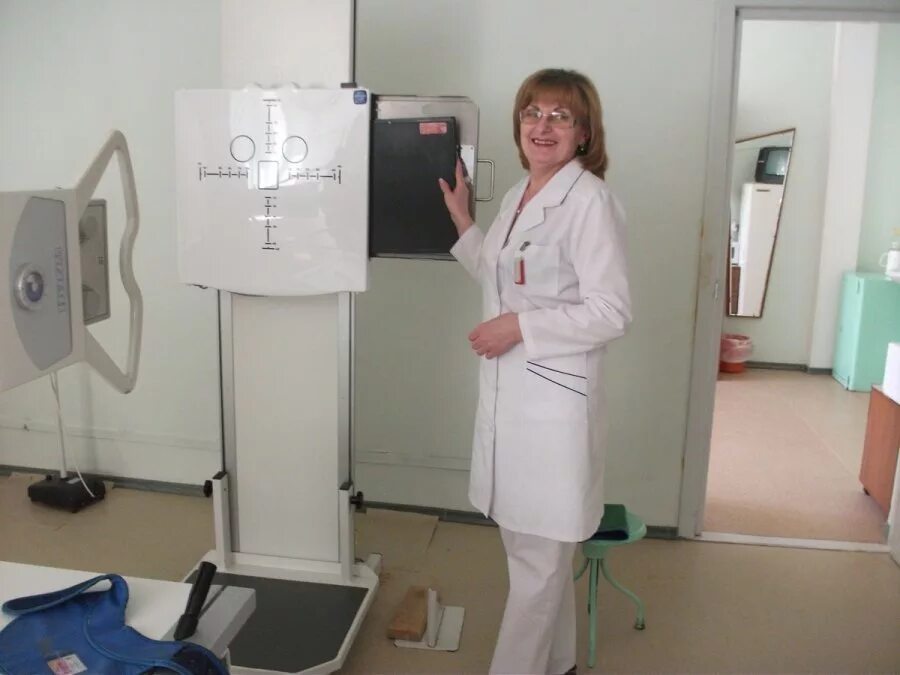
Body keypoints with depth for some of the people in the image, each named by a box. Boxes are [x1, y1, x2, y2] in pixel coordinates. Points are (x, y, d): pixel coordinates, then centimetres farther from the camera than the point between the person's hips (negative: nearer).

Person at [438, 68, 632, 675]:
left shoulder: (589, 200, -14)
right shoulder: (519, 195, 12)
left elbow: (611, 313, -17)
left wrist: (520, 327, -19)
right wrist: (462, 221, 18)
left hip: (554, 398, -9)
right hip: (508, 393, 9)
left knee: (537, 561, 4)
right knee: (532, 547, 21)